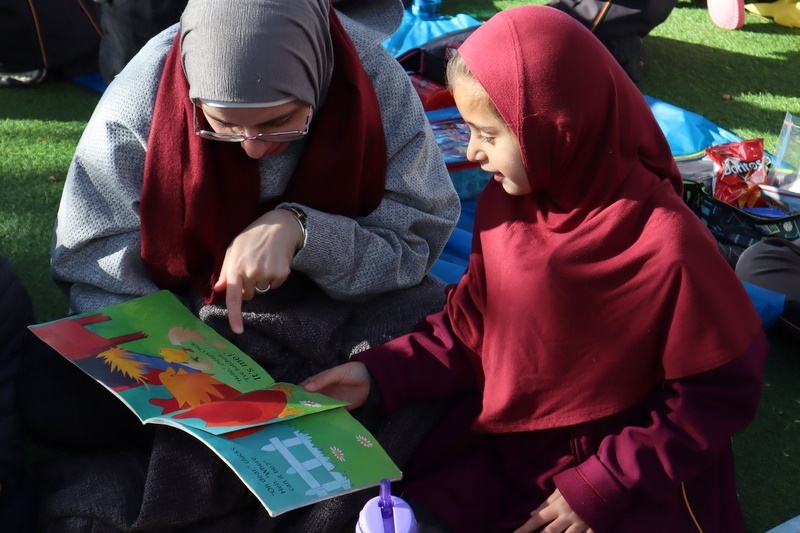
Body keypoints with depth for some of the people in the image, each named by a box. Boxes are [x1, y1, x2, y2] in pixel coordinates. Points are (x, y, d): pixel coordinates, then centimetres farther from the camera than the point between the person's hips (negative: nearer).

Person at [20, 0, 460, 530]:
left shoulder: (378, 86, -21)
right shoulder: (142, 94, -21)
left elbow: (417, 240, -17)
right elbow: (96, 257, -15)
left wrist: (299, 228, -33)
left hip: (332, 307, 0)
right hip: (180, 304, 1)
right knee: (53, 396, -23)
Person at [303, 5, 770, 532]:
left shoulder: (666, 245, -26)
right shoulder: (502, 204, -7)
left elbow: (720, 391, -16)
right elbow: (471, 327, 4)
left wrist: (601, 488, -16)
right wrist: (380, 374, -9)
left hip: (630, 479, -4)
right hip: (497, 446, 5)